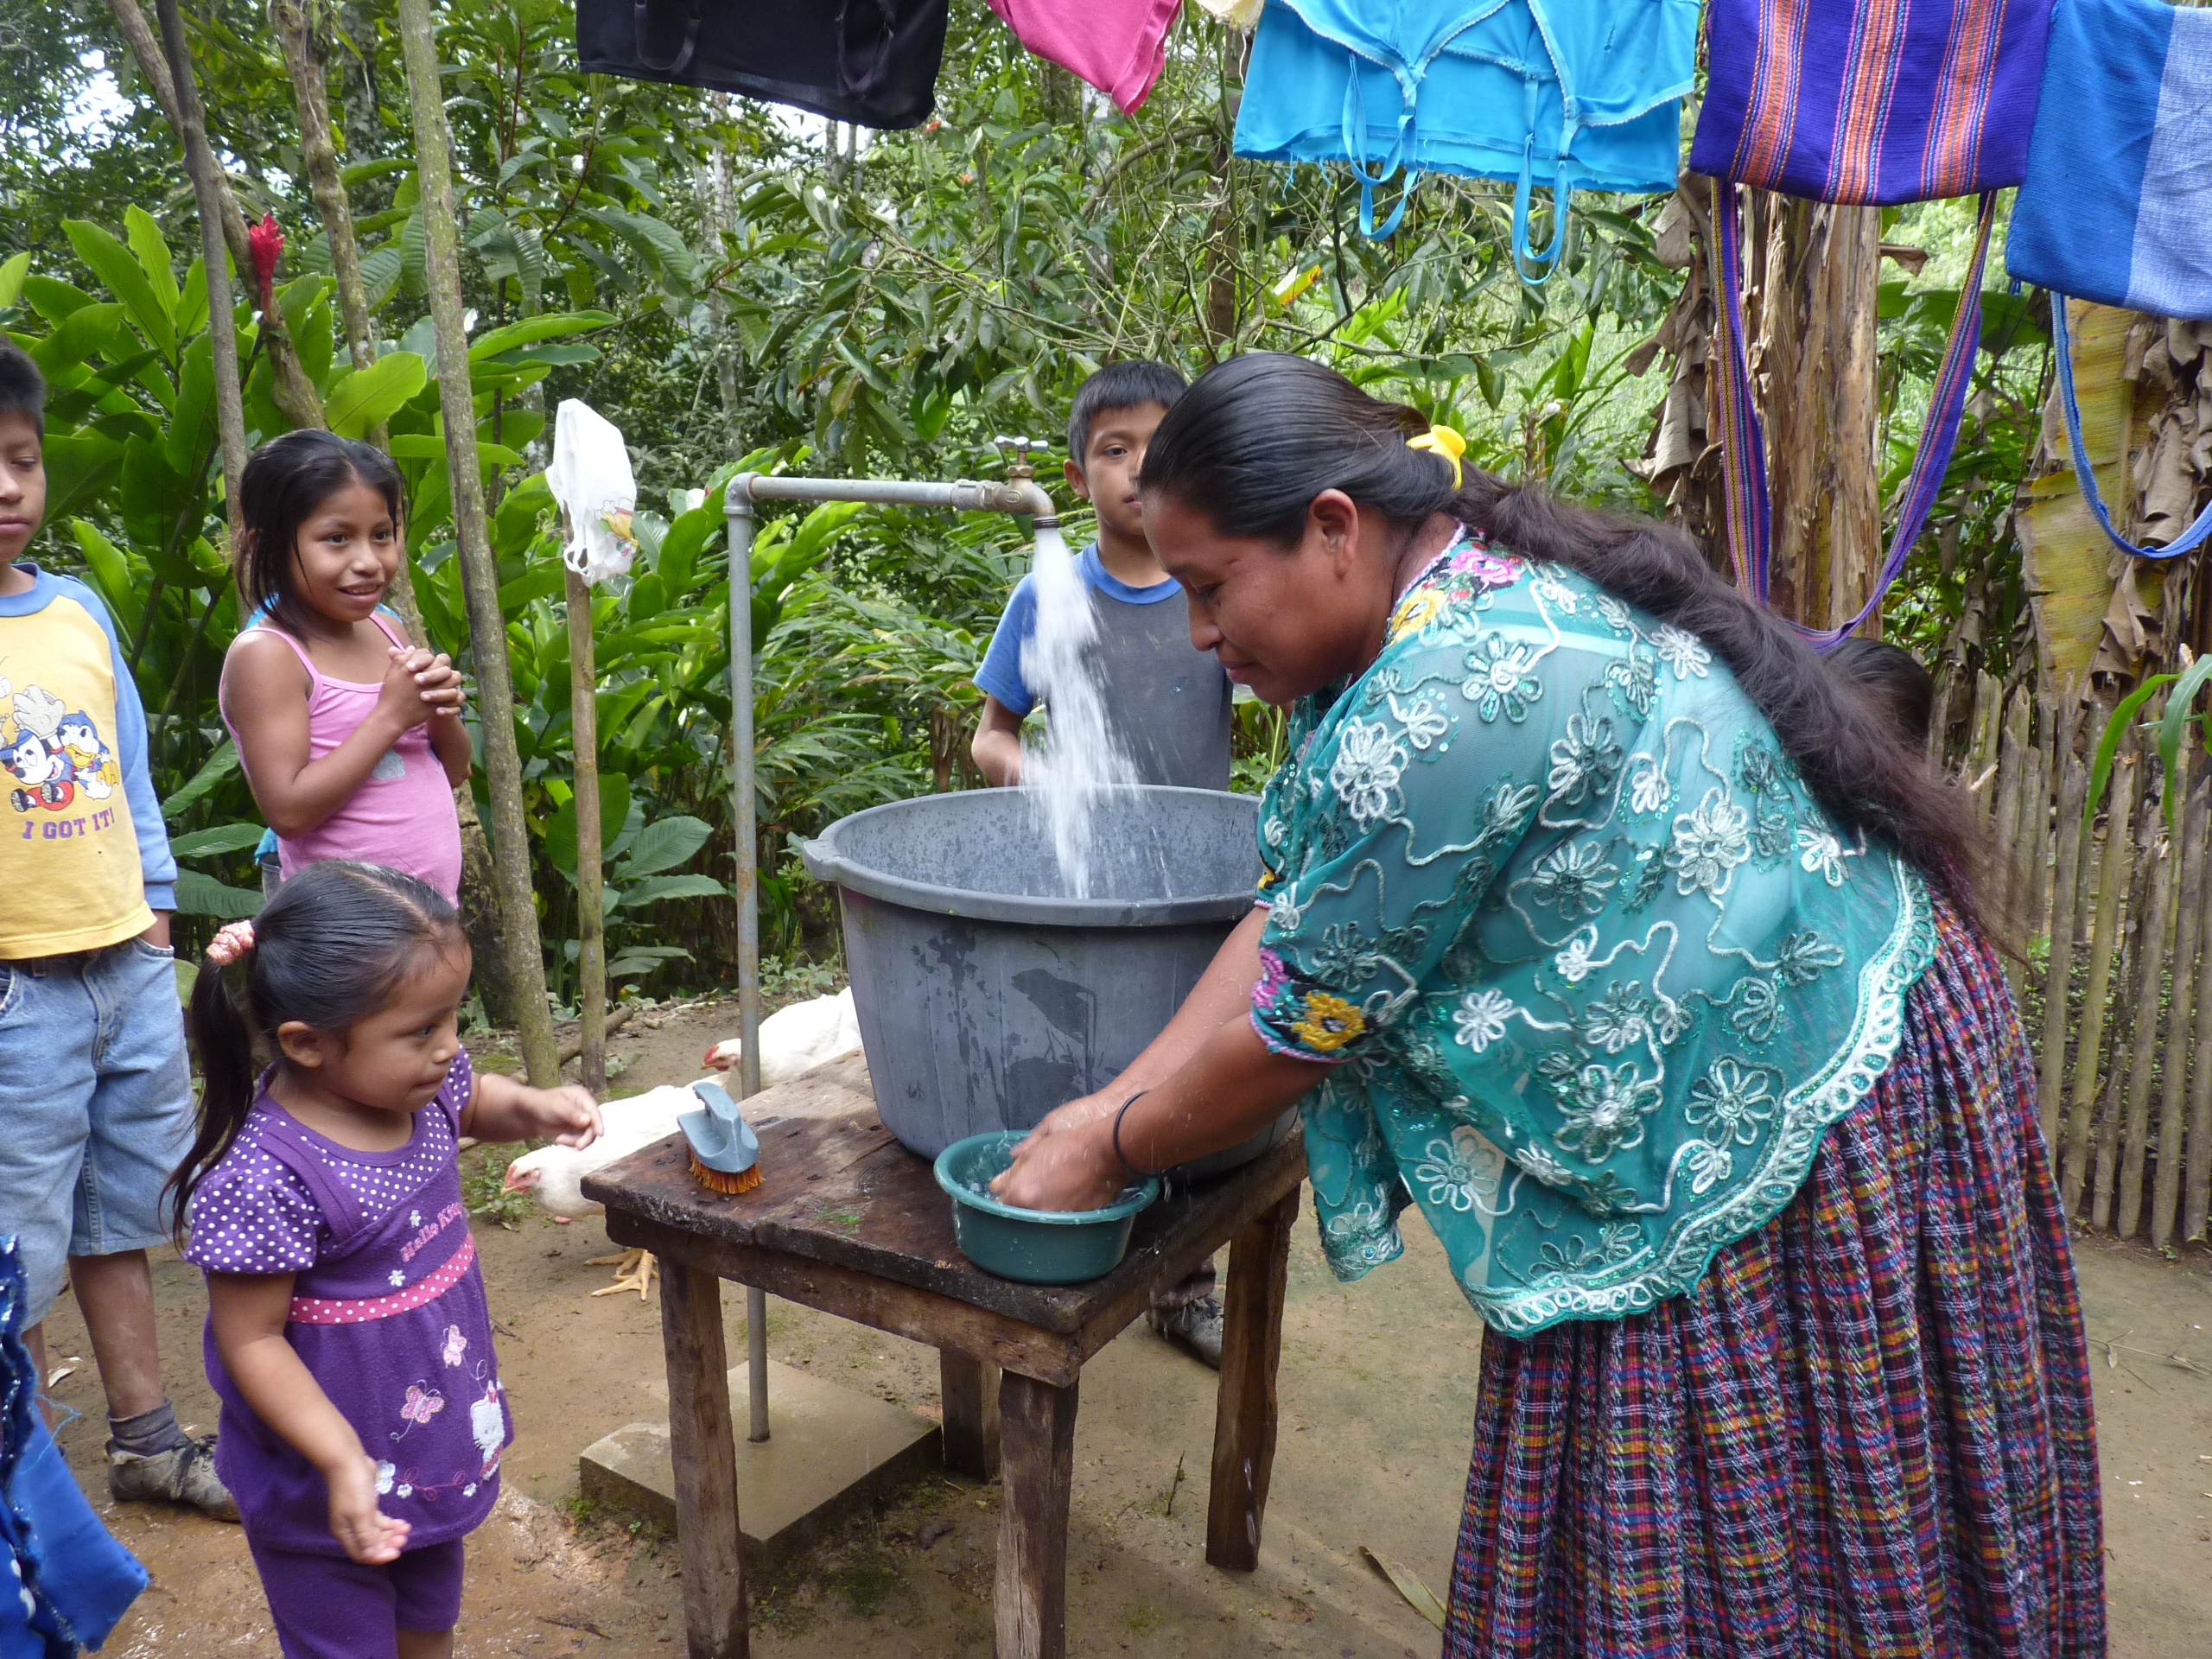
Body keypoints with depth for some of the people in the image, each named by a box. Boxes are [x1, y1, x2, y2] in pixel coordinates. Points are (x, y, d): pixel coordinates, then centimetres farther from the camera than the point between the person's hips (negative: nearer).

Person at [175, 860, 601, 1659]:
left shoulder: (414, 1085, -10)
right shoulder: (264, 1181, -32)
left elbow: (474, 1103, 13)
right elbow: (251, 1341, -24)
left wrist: (534, 1105, -7)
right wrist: (342, 1462, -29)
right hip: (327, 1492, -7)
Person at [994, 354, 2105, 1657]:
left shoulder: (1451, 699, -29)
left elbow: (1292, 1034, -19)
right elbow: (1286, 917, 4)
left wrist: (1113, 1154, -3)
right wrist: (1117, 1101, 1)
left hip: (1807, 1124, -9)